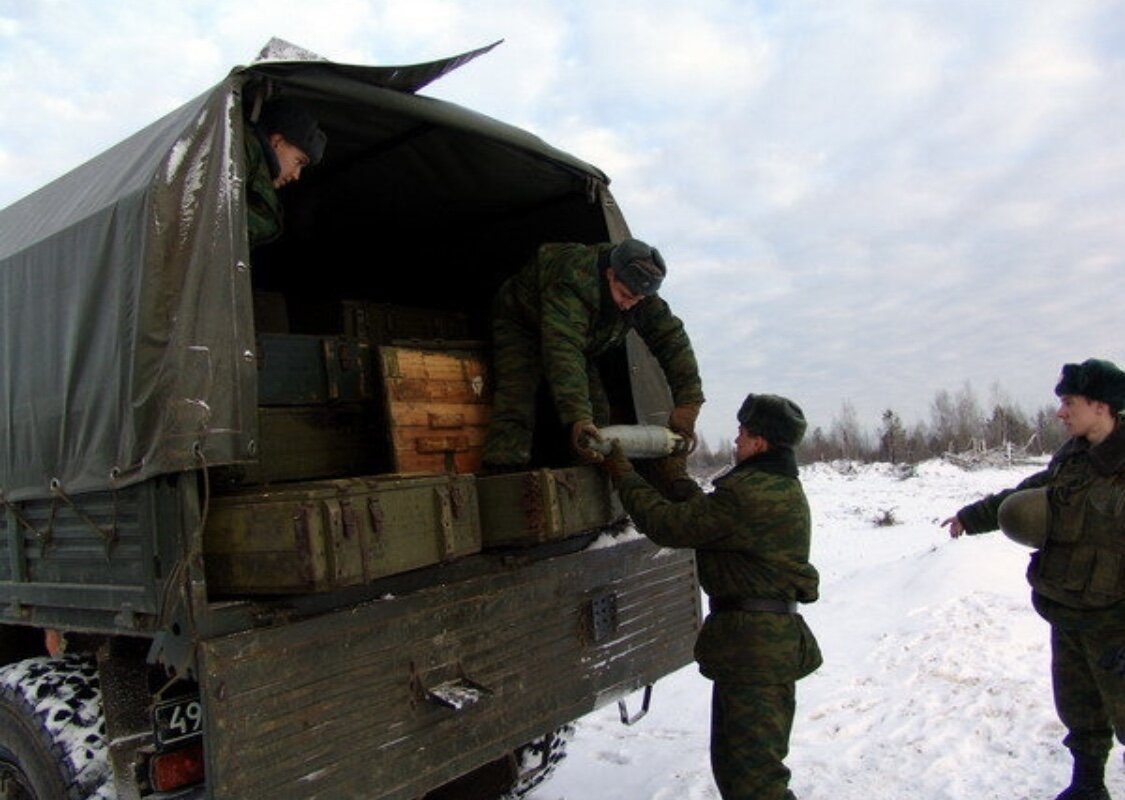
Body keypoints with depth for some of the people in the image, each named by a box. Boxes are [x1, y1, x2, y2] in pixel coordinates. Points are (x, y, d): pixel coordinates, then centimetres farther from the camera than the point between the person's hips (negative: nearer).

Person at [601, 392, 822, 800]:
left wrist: (621, 472, -9)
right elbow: (705, 514, 19)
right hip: (778, 638, 11)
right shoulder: (783, 488, 13)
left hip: (752, 643, -11)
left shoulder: (748, 493, -22)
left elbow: (669, 525, -19)